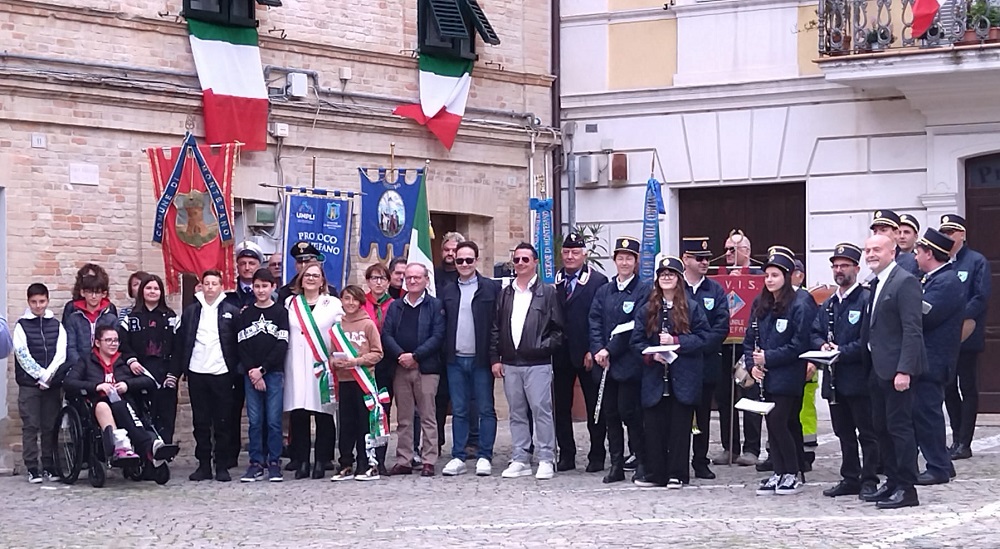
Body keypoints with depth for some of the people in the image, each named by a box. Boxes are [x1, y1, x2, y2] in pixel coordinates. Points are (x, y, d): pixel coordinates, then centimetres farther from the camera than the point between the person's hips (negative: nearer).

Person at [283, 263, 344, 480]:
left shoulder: (333, 304, 7)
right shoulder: (290, 303, 14)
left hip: (323, 365, -2)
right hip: (297, 366, 2)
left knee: (323, 414, -1)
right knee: (298, 414, -1)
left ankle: (321, 462, 5)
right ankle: (301, 462, 4)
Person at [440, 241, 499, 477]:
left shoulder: (490, 288, -1)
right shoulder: (447, 291, 10)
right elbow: (441, 325, 9)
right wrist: (443, 352, 0)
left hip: (481, 359, -3)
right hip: (455, 360, 3)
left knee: (486, 410, 2)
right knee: (459, 411, 7)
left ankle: (484, 457, 7)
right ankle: (458, 457, 11)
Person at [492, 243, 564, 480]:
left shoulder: (547, 292, 1)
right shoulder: (505, 294, 13)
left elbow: (558, 329, 0)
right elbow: (495, 328, 12)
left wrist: (544, 347, -11)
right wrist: (495, 358, 5)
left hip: (537, 363, -4)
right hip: (510, 364, 4)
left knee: (541, 411, -6)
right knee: (516, 413, 8)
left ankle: (546, 460, -1)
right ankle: (520, 460, 13)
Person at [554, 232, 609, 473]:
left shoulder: (598, 282, -4)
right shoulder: (554, 282, 8)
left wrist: (593, 351, -13)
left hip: (587, 355, -4)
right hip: (561, 354, 4)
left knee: (594, 406, 4)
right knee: (561, 406, 8)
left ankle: (597, 456, 10)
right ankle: (566, 455, 15)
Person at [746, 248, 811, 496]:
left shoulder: (798, 307, -10)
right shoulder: (760, 305, 10)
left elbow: (799, 345, -14)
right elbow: (749, 339, 13)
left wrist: (768, 357, -16)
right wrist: (752, 364, -3)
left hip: (787, 377, -6)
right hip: (766, 377, 6)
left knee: (778, 422, -10)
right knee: (772, 424, 8)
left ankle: (793, 474, 2)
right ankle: (779, 473, 15)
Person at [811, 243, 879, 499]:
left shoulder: (867, 299, -8)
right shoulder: (828, 305, 17)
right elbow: (814, 333, 17)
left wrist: (842, 351, -18)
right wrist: (822, 345, -4)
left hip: (859, 379, -7)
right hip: (835, 379, 7)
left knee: (867, 433, 0)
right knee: (844, 433, 13)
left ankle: (869, 480, 5)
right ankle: (850, 479, 20)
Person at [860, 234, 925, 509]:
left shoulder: (905, 282, -13)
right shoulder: (875, 285, 15)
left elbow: (912, 329, -18)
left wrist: (904, 370, -23)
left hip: (896, 369, -9)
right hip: (878, 369, 9)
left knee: (899, 426, -6)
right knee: (881, 427, 13)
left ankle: (906, 489, -1)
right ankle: (892, 482, 21)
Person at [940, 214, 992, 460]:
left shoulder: (977, 262, -3)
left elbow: (982, 297, -12)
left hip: (966, 337, -5)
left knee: (968, 389, -1)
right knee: (949, 389, 9)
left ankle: (964, 443, 1)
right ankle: (957, 439, 17)